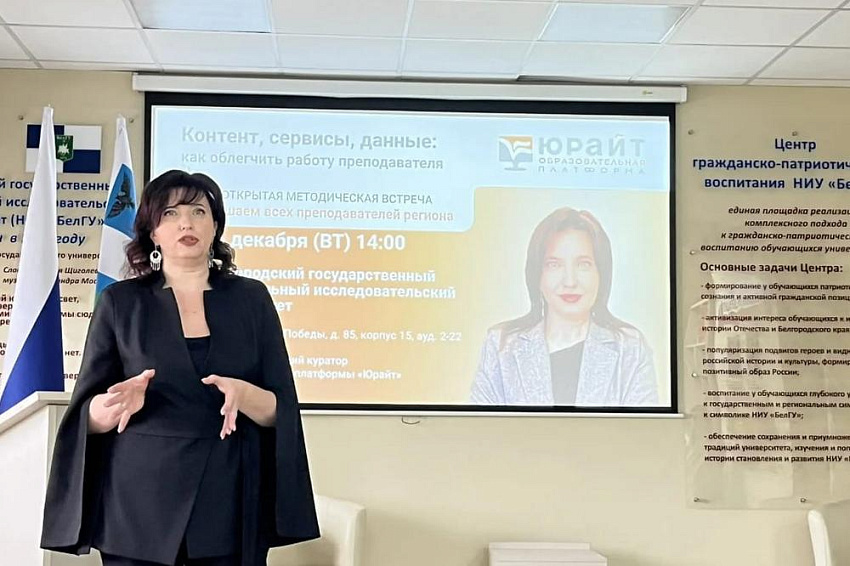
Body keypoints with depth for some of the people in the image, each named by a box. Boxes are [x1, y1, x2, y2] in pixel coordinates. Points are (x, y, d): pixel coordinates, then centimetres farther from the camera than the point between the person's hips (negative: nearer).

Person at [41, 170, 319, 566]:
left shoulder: (251, 299, 4)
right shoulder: (121, 301, 3)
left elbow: (281, 411, 1)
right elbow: (89, 414, 2)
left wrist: (242, 394, -19)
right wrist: (119, 403, -19)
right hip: (139, 509, 0)